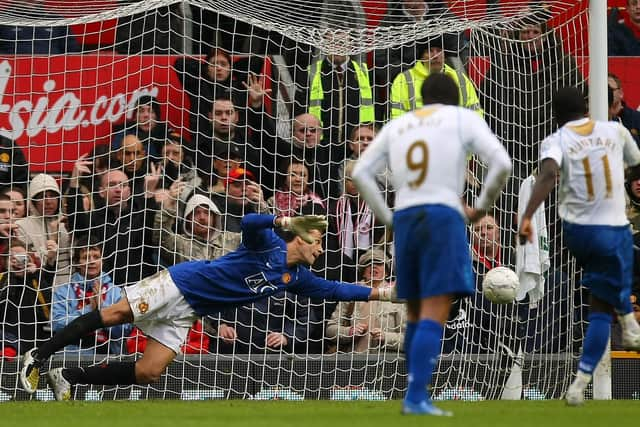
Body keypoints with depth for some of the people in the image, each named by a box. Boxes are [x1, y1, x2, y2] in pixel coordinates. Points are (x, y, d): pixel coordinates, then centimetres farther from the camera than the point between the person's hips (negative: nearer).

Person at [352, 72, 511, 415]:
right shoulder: (463, 118, 9)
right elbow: (501, 164, -3)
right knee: (434, 315, -9)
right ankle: (416, 397, -20)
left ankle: (416, 393, 16)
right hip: (443, 216, -4)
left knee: (415, 313, 16)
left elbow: (361, 173, 13)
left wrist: (387, 218, 14)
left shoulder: (397, 125, 20)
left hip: (405, 219, 4)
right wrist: (481, 207, 7)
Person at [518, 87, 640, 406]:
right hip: (614, 231, -1)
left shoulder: (556, 141, -5)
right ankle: (580, 384, -2)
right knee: (601, 308, 4)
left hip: (575, 230, 1)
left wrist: (527, 216, -32)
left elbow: (547, 175, -24)